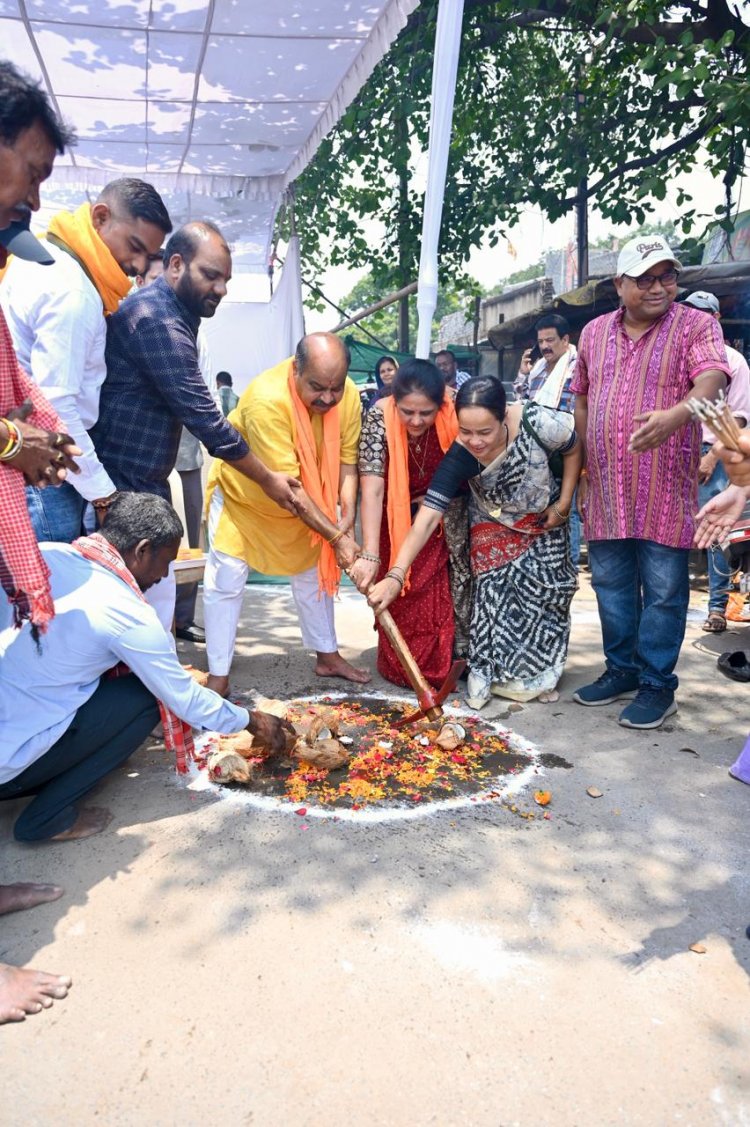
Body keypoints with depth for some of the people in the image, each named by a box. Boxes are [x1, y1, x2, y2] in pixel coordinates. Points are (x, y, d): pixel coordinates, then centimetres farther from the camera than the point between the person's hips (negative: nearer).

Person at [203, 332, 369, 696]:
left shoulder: (347, 395, -22)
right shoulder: (267, 399, -38)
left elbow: (346, 461, -15)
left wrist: (348, 518, -29)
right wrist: (335, 536, -35)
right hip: (242, 495, -5)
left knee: (315, 574, 12)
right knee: (226, 582, -6)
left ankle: (327, 656, 29)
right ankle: (218, 677, 8)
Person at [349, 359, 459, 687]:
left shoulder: (452, 414, -27)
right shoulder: (379, 418, -31)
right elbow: (371, 490, -38)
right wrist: (369, 554, -45)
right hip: (393, 520, -1)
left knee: (440, 595, 2)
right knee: (396, 595, 1)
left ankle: (439, 668, 20)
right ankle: (399, 669, 20)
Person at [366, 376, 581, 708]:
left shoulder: (537, 422, -36)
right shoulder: (459, 457, -34)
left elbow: (573, 450, -13)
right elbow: (427, 517, -39)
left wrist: (563, 505, -12)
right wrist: (395, 575, -49)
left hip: (545, 520, 1)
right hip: (494, 526, -1)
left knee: (547, 592, 3)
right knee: (495, 591, -14)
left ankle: (537, 673, 23)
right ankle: (492, 674, 5)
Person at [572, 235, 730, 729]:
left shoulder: (697, 325, -2)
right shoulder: (594, 332, 11)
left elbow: (711, 380, -19)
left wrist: (676, 415, -41)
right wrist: (582, 471, 13)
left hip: (666, 491, -4)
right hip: (606, 489, 4)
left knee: (663, 591, 1)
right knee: (611, 585, 12)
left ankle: (656, 685, 15)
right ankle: (622, 670, 28)